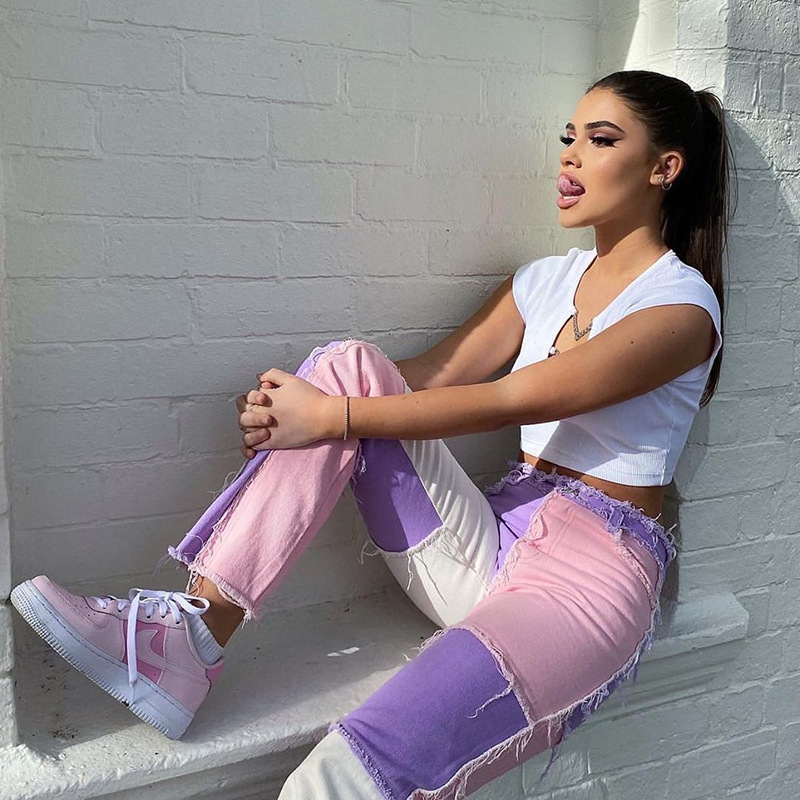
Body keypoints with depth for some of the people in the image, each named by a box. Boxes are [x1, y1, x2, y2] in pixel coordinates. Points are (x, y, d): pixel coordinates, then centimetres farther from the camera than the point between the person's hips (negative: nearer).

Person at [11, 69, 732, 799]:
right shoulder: (547, 279, 14)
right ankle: (191, 636, -17)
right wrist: (290, 407, -11)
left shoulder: (681, 305, -8)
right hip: (494, 541, 7)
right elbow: (436, 374, 4)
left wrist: (333, 418, -18)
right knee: (349, 365, -15)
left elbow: (508, 400, -17)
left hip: (590, 576, -6)